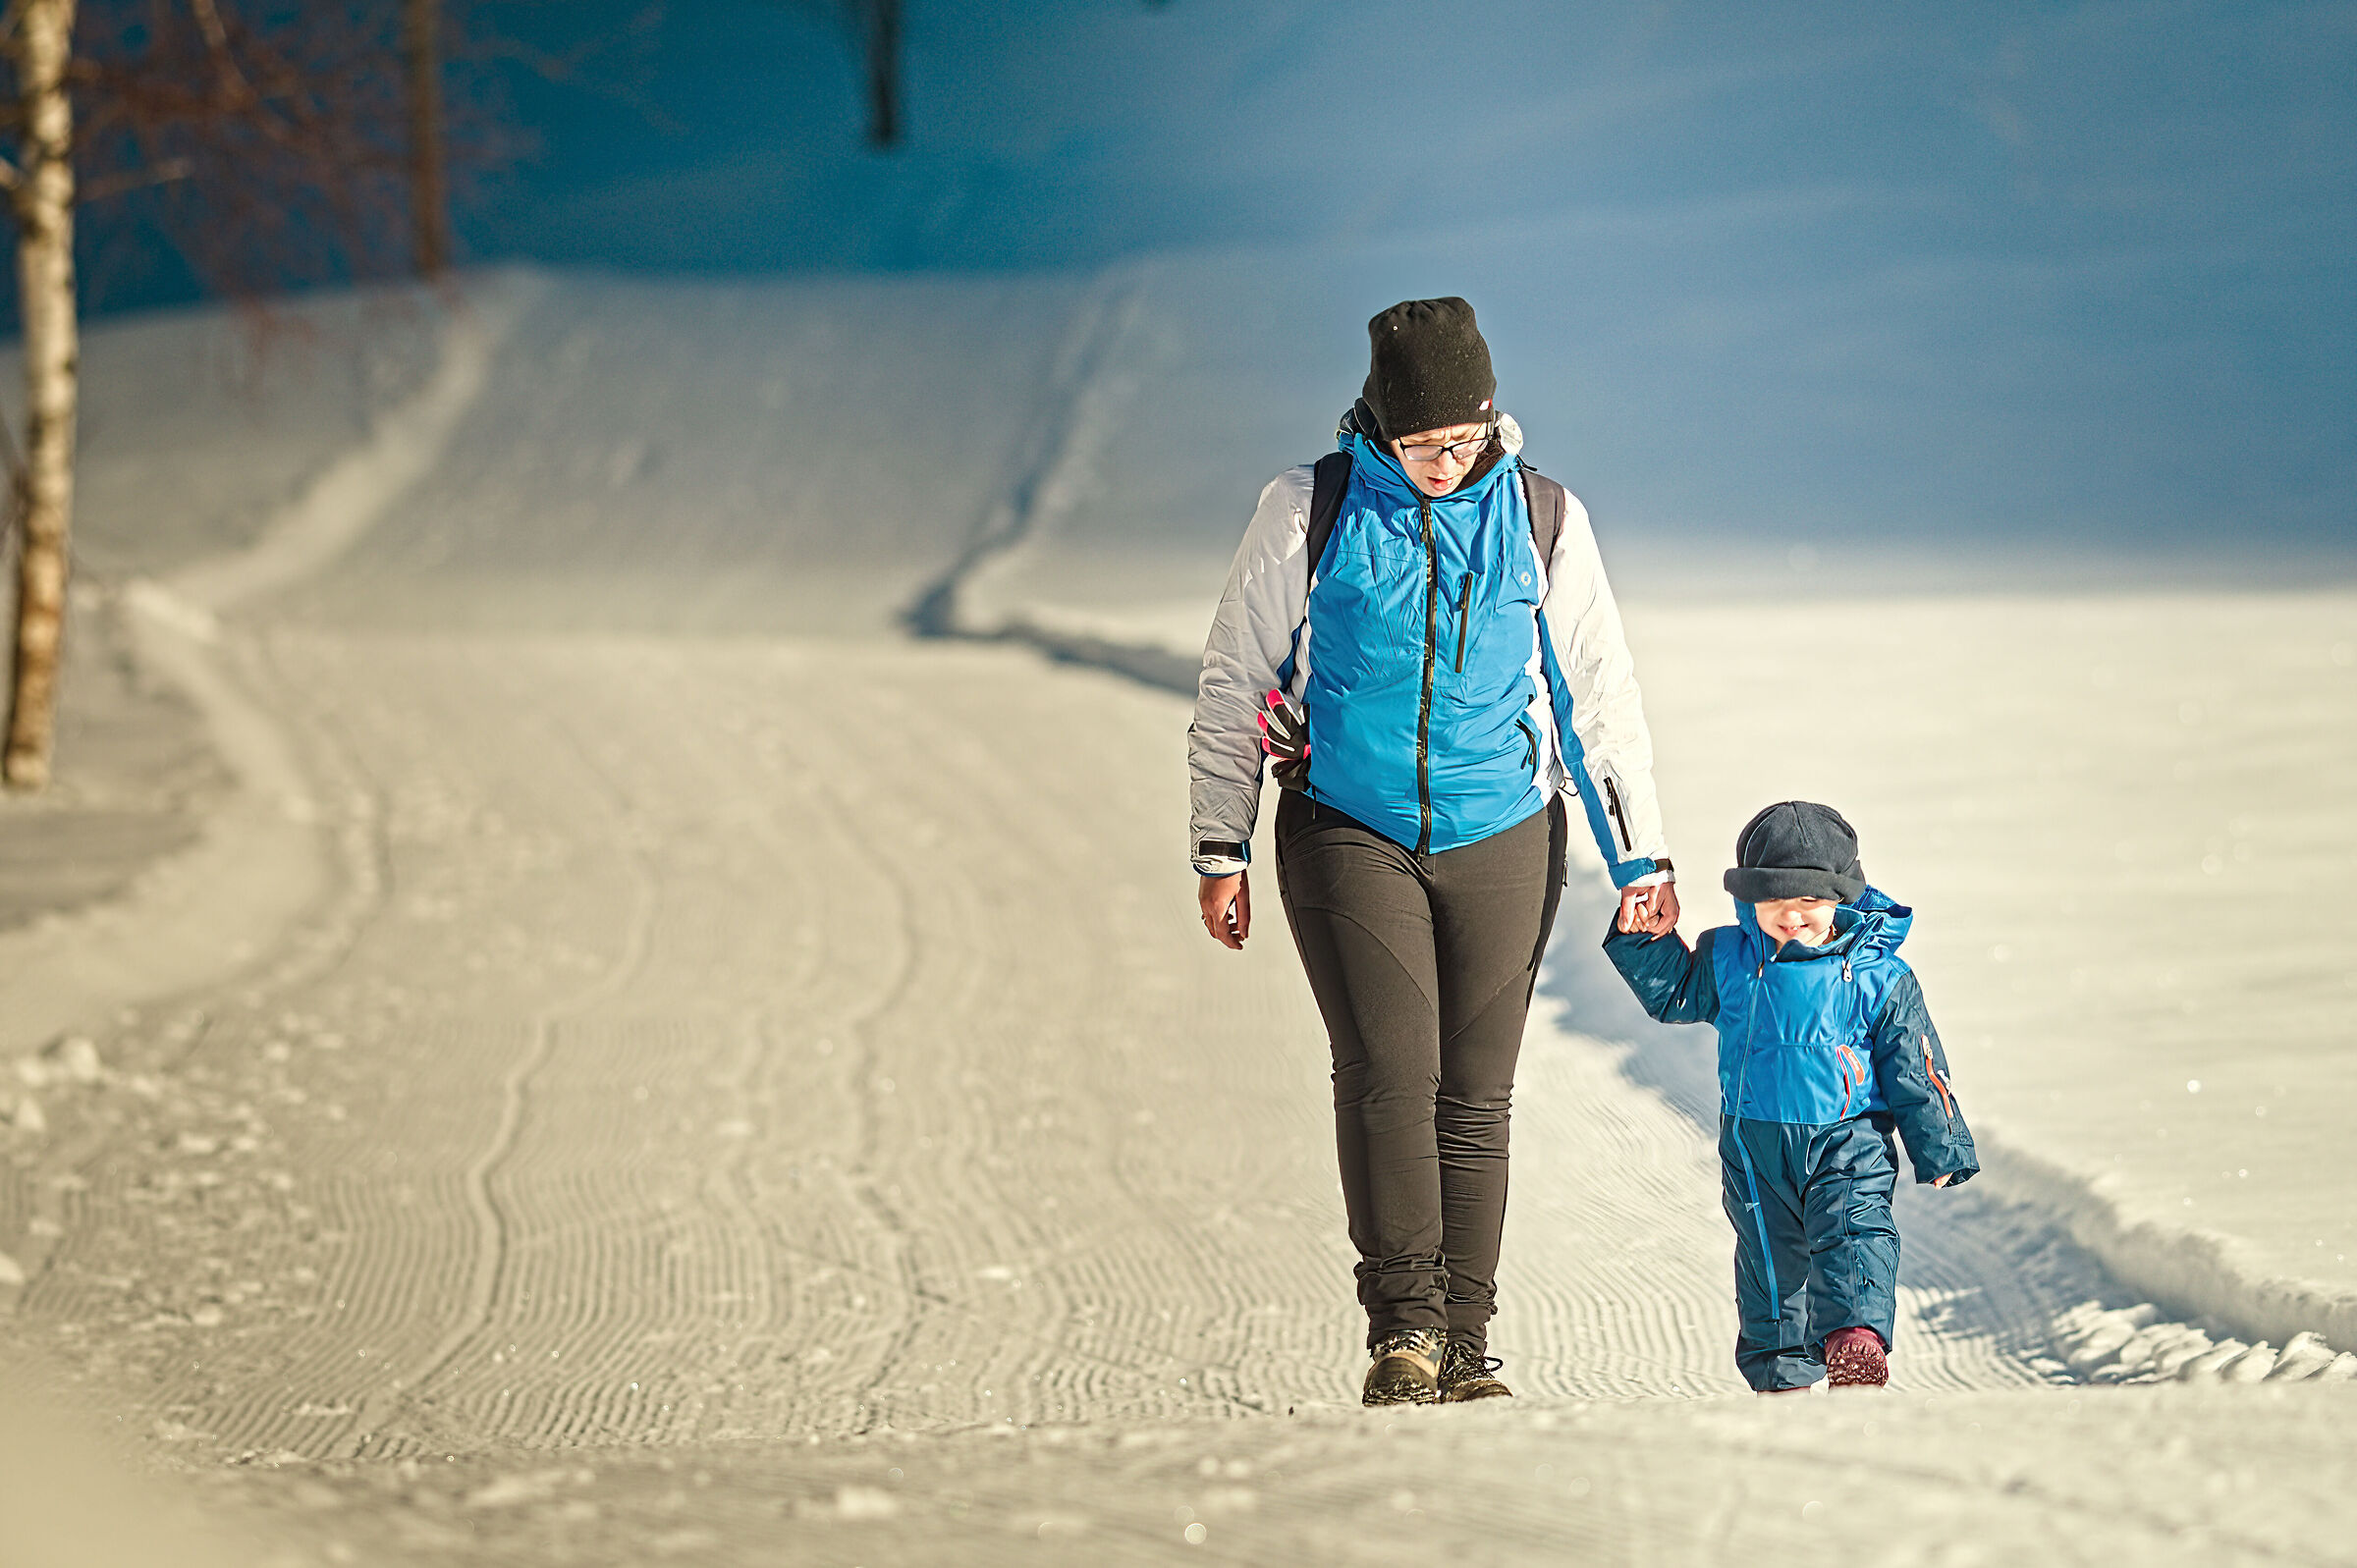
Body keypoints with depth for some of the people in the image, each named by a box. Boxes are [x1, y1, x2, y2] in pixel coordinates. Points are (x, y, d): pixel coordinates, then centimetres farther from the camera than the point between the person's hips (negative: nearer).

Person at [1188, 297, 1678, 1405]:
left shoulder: (1542, 520, 3)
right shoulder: (1312, 510, -3)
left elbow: (1600, 694, 10)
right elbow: (1233, 682, 4)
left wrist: (1639, 857, 7)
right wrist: (1219, 851, 2)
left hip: (1502, 844, 2)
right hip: (1351, 841, -2)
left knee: (1476, 1095, 3)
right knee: (1388, 1075, -15)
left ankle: (1464, 1350, 9)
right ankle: (1402, 1327, -10)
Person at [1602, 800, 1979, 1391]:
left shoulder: (1879, 977, -6)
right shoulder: (1726, 960, 2)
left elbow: (1915, 1070, -1)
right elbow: (1671, 994, 18)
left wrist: (1939, 1151, 1)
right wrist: (1645, 939, 1)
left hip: (1849, 1142, -3)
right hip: (1755, 1145, 3)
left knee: (1854, 1237, -22)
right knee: (1769, 1258, 9)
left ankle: (1855, 1340, -36)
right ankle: (1782, 1373, 20)